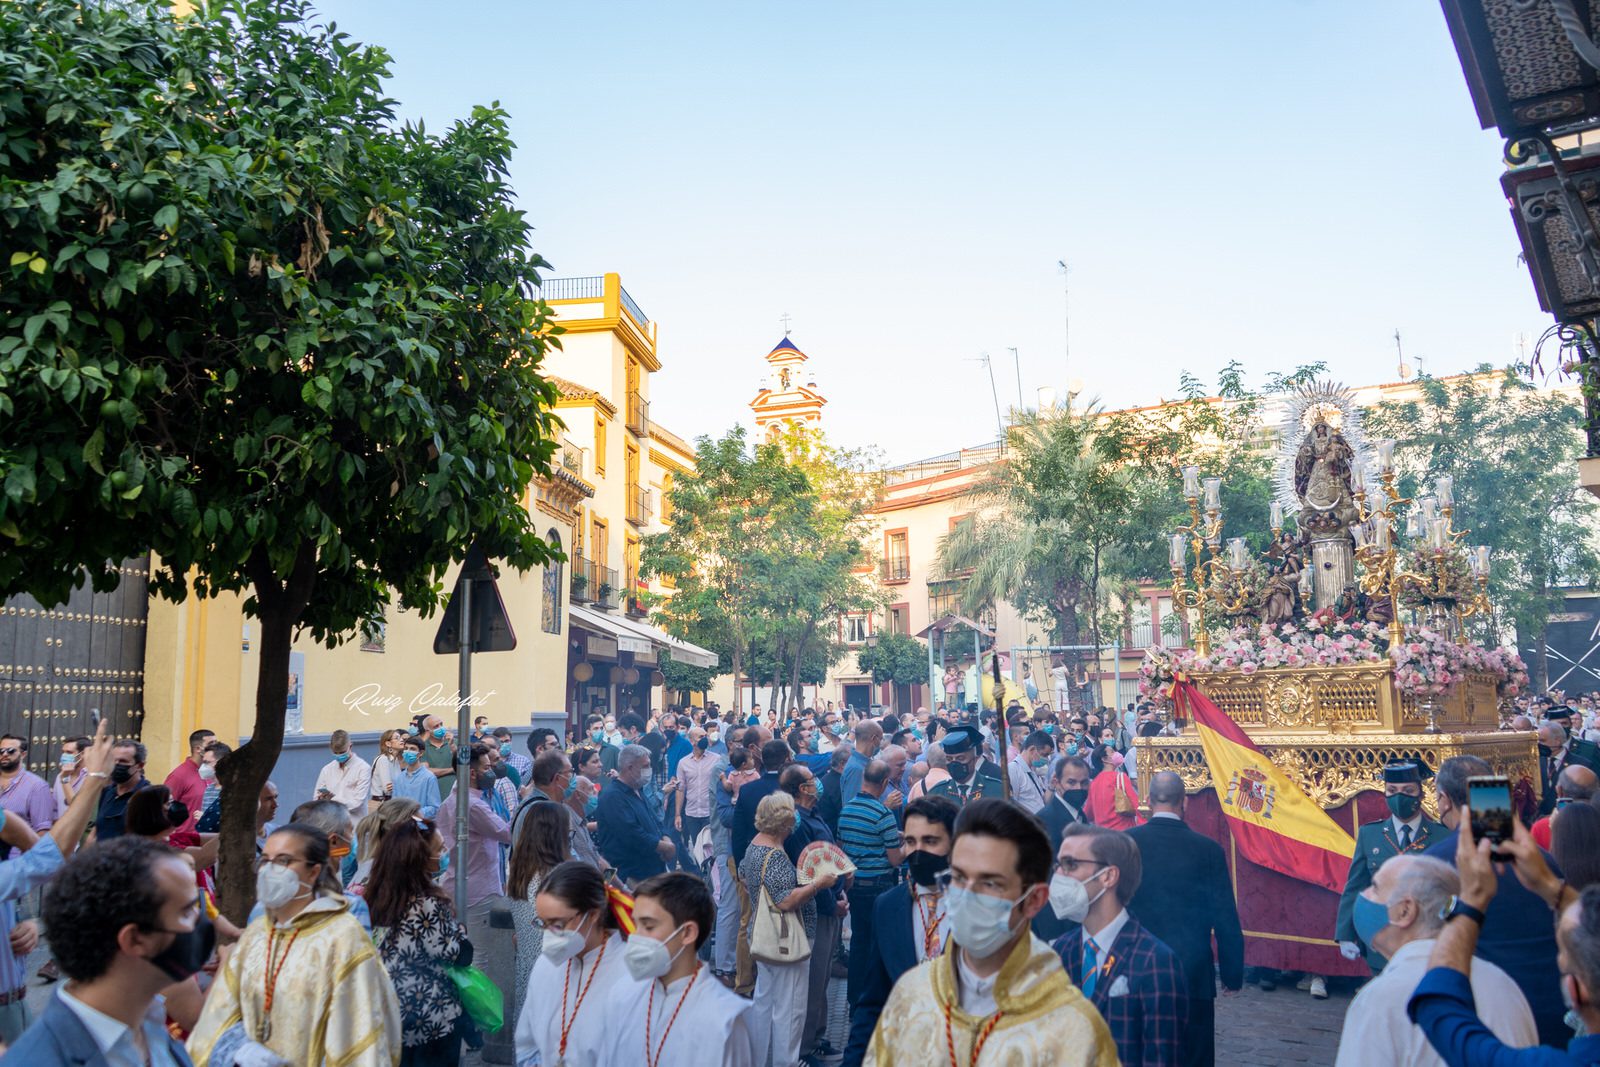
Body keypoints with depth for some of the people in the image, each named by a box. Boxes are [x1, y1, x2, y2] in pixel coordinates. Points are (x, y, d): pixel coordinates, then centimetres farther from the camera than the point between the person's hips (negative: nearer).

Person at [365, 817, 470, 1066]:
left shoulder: (377, 897, -5)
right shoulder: (428, 906, -26)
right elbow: (461, 955, -17)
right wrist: (456, 926, -2)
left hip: (388, 1013, 7)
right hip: (431, 1020, -6)